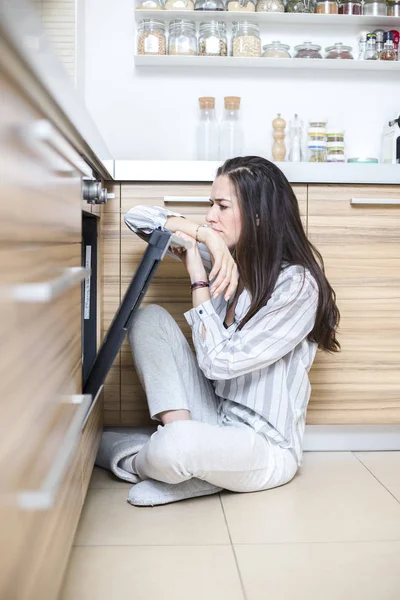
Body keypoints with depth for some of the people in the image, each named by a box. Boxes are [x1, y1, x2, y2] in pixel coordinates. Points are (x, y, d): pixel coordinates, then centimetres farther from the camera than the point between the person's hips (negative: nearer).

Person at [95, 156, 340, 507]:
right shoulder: (229, 259, 2)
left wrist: (199, 279, -18)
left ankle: (136, 461, -1)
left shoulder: (298, 284, -18)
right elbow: (138, 218, 0)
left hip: (266, 448, -6)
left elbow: (220, 361, -22)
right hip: (217, 421, 6)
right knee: (150, 317, -7)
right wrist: (207, 235, -16)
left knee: (177, 446, -37)